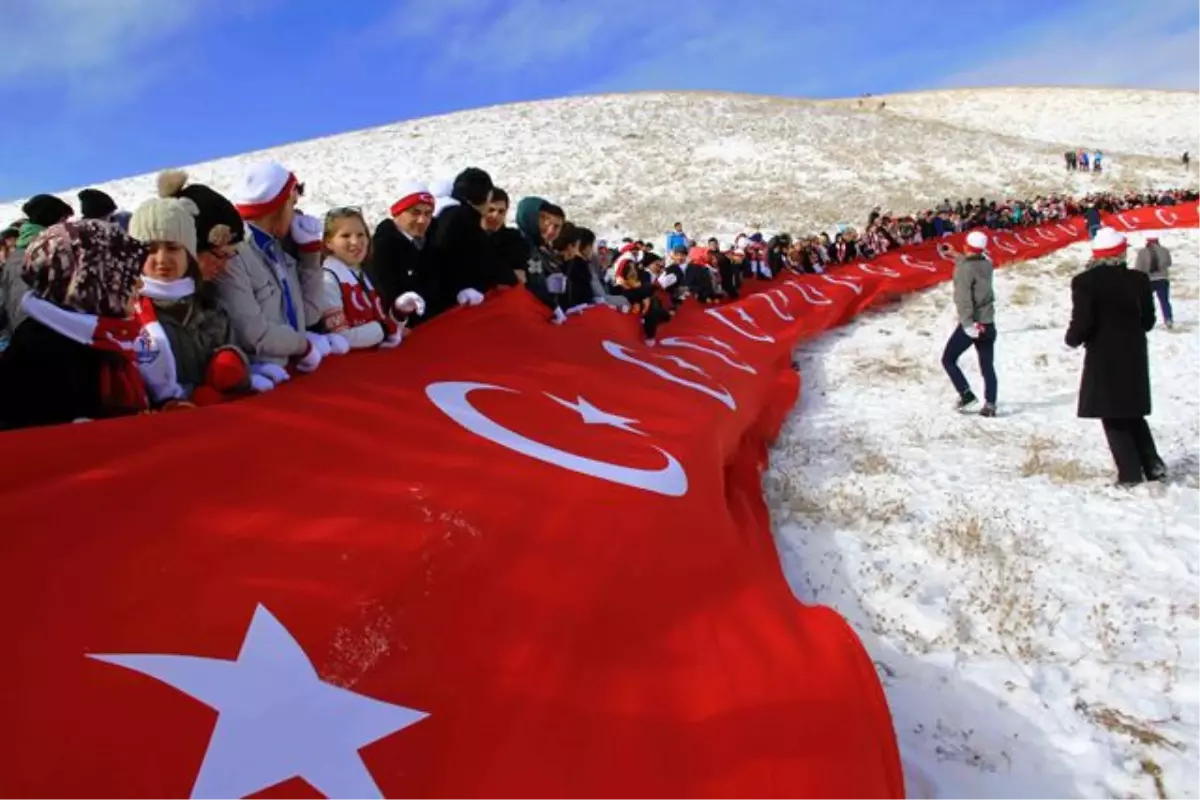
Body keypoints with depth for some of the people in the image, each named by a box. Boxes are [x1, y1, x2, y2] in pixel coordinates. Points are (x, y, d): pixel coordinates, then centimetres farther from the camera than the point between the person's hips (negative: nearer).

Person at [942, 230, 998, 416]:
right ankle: (990, 404, 7)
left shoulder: (965, 268, -14)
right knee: (987, 366, 10)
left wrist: (967, 322, -26)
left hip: (971, 324, -6)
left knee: (948, 360, 7)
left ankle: (967, 395, -1)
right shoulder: (987, 265, 5)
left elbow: (963, 298, -22)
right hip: (988, 323, 7)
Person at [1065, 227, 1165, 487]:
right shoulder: (1138, 279, -1)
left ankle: (1130, 473, 4)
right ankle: (1153, 465, 18)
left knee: (1113, 418, 5)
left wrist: (1072, 339, 2)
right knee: (1133, 414, 20)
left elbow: (1082, 323, -18)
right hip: (1134, 355, 4)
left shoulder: (1084, 282, -14)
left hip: (1103, 358, -4)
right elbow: (1148, 320, 5)